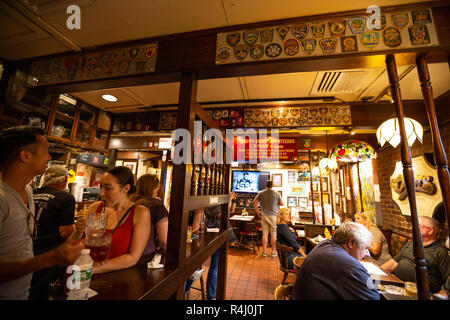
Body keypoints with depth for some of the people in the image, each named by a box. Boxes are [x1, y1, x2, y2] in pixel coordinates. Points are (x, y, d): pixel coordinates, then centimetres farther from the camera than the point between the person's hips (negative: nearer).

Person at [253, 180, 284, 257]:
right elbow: (282, 204, 1)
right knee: (273, 234, 7)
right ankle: (273, 252, 15)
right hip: (274, 216, -1)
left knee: (265, 234, 6)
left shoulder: (261, 193, 0)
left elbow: (254, 202, -2)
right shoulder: (276, 193, -3)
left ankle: (264, 252, 13)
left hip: (264, 216, 1)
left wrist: (258, 212, 6)